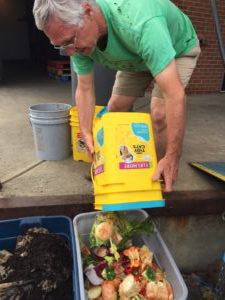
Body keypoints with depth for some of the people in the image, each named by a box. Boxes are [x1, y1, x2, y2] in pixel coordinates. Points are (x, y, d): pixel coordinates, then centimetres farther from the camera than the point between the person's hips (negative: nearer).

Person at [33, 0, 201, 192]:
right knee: (115, 108, -2)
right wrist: (87, 136, -27)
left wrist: (172, 158, -44)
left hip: (179, 48, -5)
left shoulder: (139, 24, -44)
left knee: (160, 113, -23)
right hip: (135, 56, 6)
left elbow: (174, 94, -46)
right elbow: (84, 89, -16)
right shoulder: (78, 35, -24)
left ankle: (159, 175, -1)